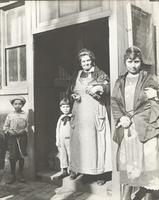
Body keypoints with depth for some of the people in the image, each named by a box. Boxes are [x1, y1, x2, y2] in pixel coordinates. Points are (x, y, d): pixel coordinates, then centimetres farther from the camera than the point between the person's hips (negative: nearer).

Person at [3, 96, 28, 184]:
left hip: (22, 137, 0)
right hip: (12, 137, 0)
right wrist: (9, 131, -11)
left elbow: (28, 126, 5)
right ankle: (12, 175, 13)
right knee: (12, 157, -2)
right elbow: (5, 127, 7)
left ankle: (21, 175, 19)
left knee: (21, 156, 5)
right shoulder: (10, 115, 3)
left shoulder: (25, 115, 1)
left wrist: (23, 131, -12)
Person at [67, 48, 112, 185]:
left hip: (95, 112, -3)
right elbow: (69, 92, 20)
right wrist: (74, 96, -1)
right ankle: (77, 169, 16)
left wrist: (99, 88, -21)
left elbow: (109, 88, -4)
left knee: (96, 141, -3)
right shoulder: (77, 75, 16)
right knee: (78, 141, 4)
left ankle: (100, 172, 4)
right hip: (79, 113, 3)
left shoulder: (100, 74, 6)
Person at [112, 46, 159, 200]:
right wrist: (120, 117, -6)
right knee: (126, 161, 7)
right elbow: (114, 102, 8)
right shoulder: (120, 82, 12)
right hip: (126, 128, 3)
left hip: (145, 128, -3)